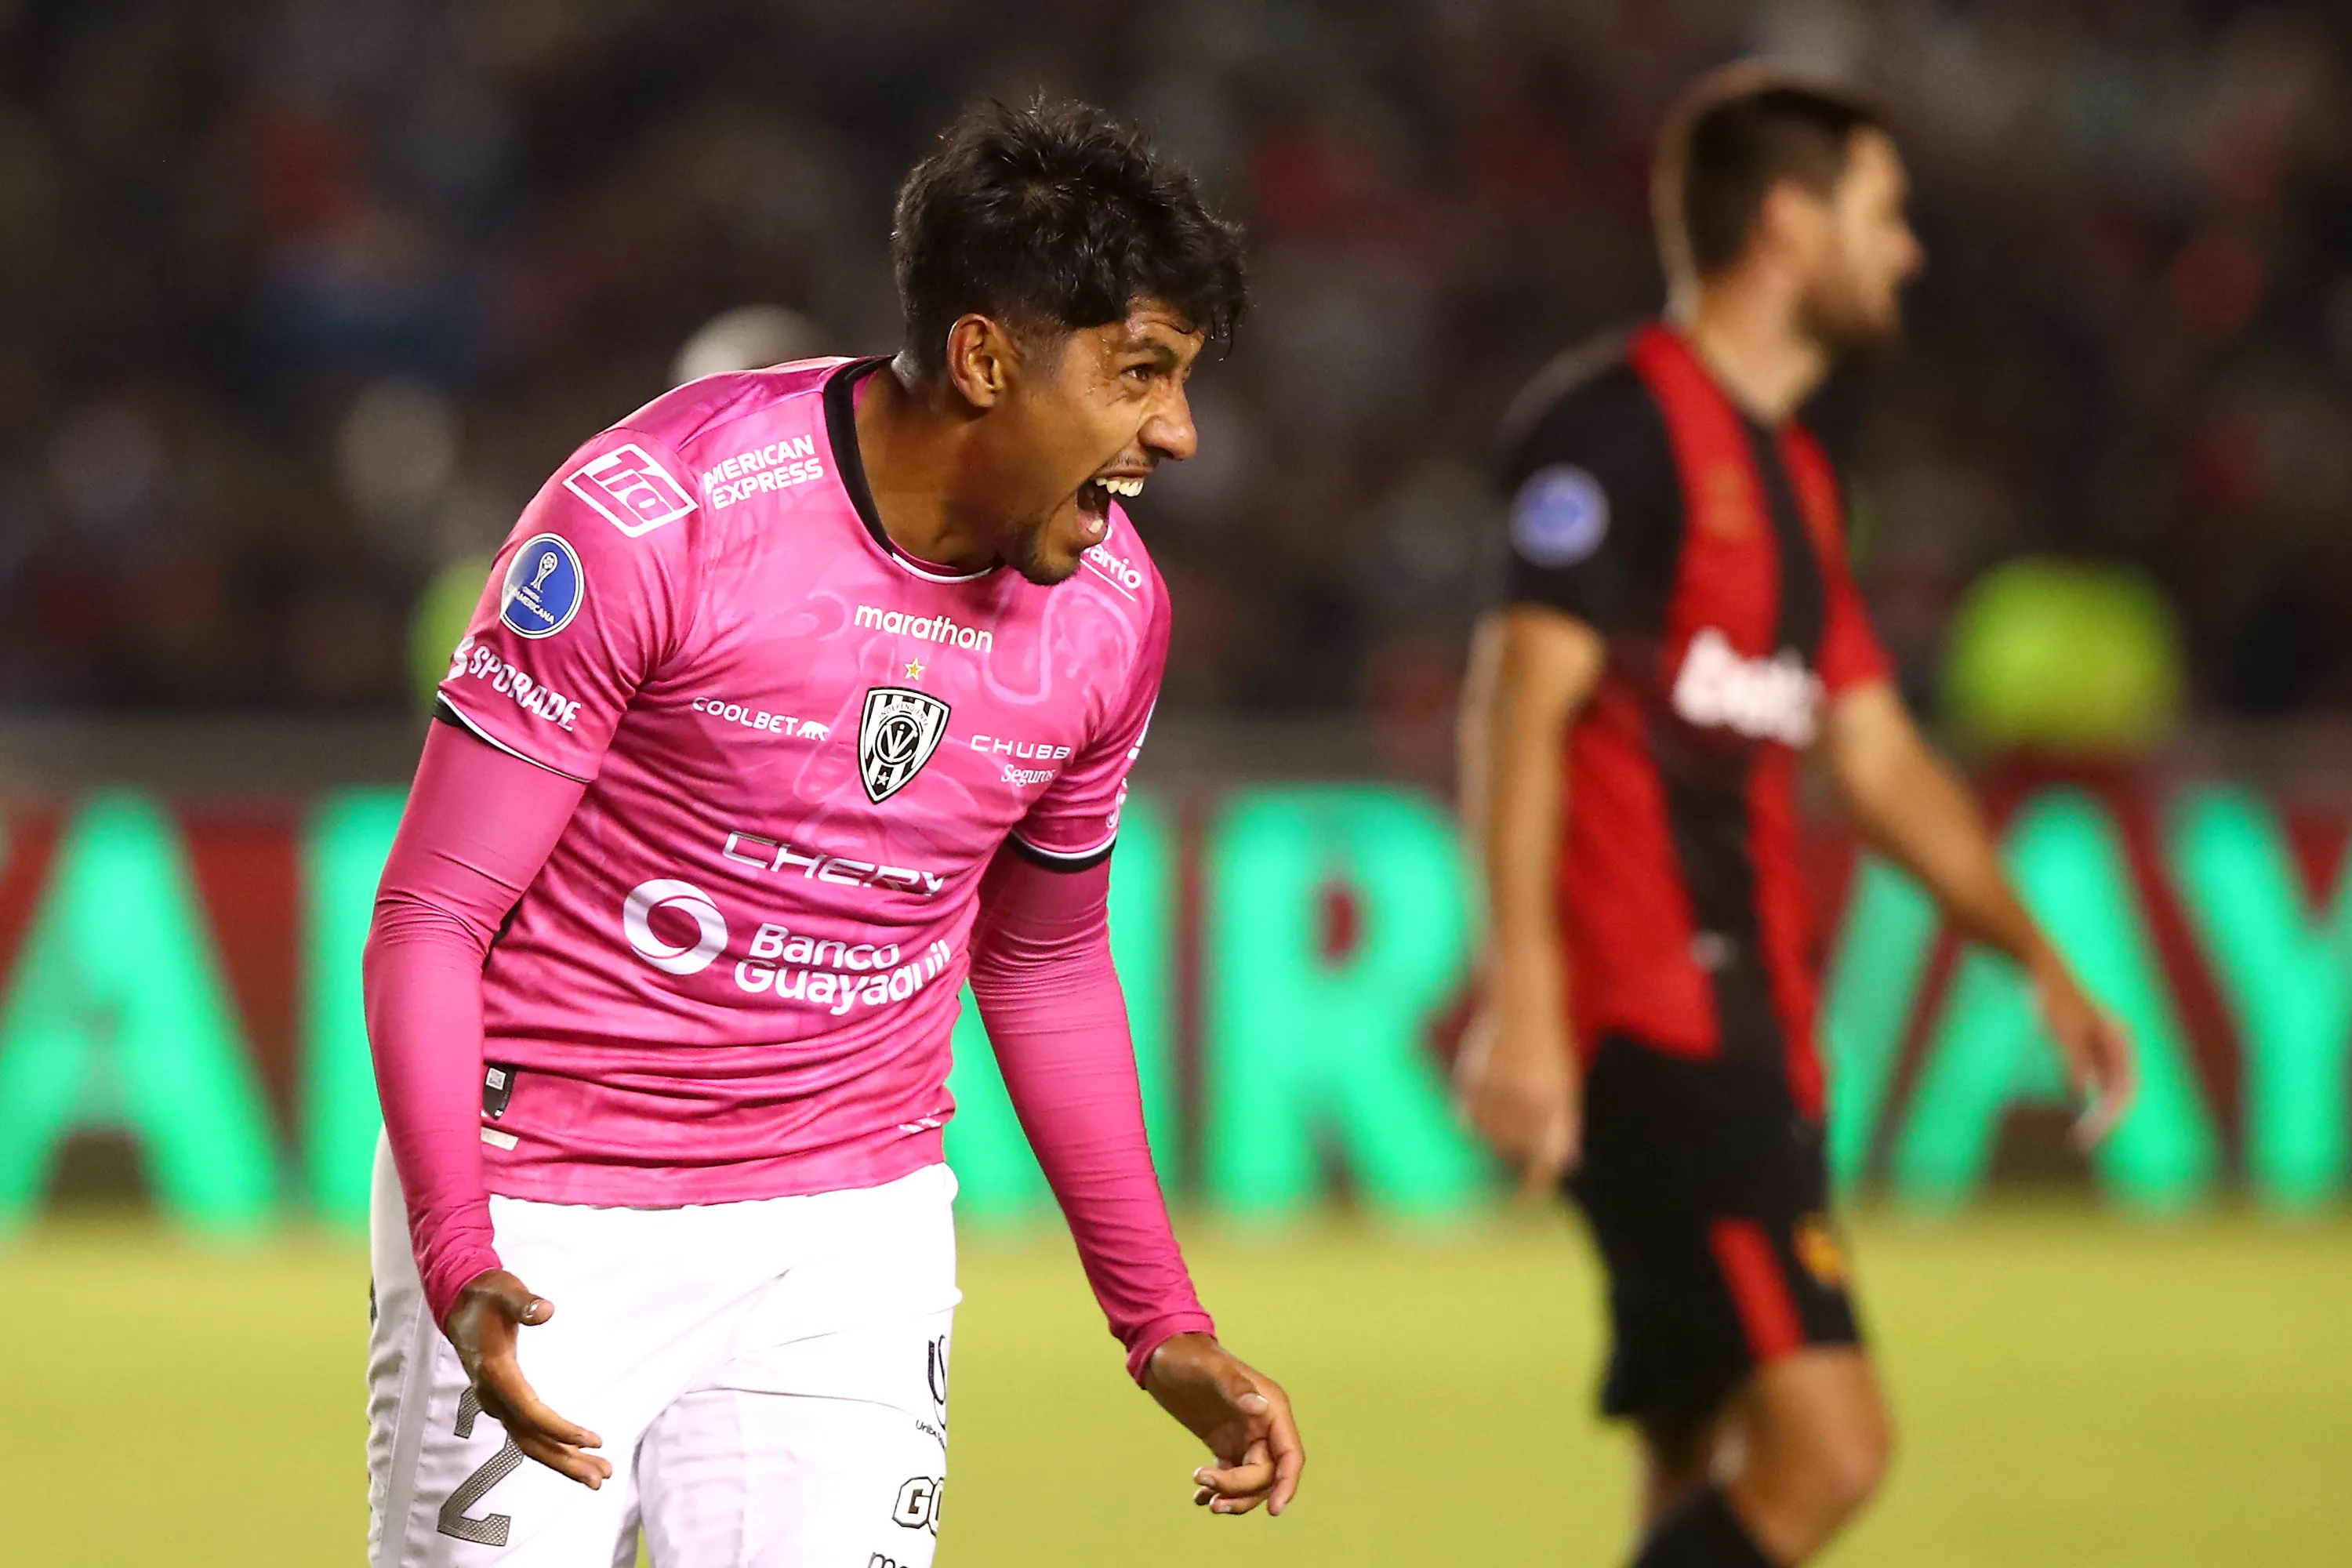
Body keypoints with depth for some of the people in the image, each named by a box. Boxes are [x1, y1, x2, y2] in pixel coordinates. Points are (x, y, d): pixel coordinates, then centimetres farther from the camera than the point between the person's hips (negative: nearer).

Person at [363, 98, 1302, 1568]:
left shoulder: (1113, 608, 0)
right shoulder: (650, 514, -17)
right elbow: (430, 919, -14)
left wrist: (1163, 1327, 16)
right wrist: (457, 1267, -26)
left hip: (854, 1235, 4)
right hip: (545, 1234, -4)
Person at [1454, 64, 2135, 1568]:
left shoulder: (1787, 473, 21)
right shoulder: (1620, 421, -8)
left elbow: (1877, 756, 26)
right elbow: (1521, 707, -16)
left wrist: (2041, 959, 19)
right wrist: (1522, 992, -24)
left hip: (1745, 1037, 10)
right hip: (1649, 1034, -10)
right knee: (1825, 1442, -18)